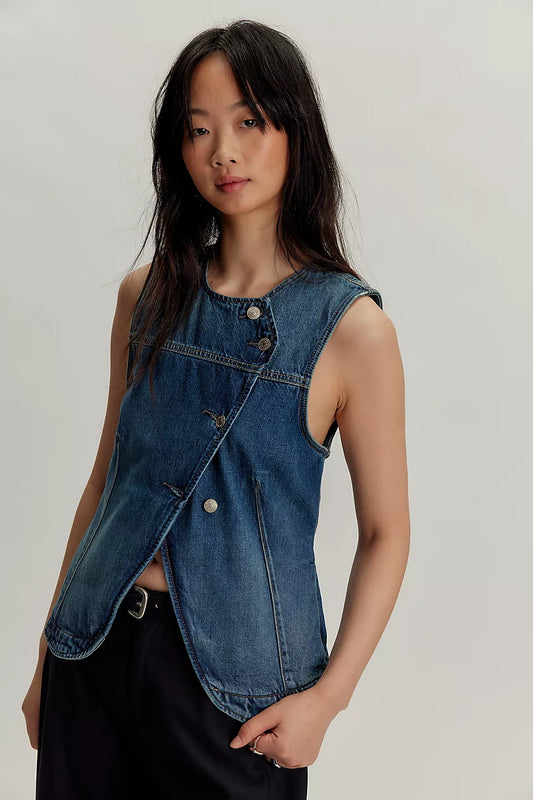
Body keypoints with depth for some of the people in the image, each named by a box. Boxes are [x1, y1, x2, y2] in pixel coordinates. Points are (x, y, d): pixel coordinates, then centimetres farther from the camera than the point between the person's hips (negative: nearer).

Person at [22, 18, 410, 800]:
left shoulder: (351, 326, -10)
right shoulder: (147, 295, 2)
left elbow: (385, 533, -6)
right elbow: (108, 478, 8)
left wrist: (328, 696, -14)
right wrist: (47, 656, 10)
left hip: (235, 673, -3)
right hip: (98, 647, 4)